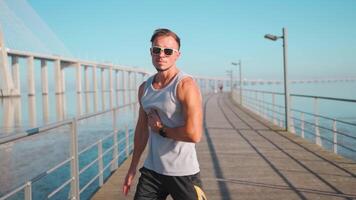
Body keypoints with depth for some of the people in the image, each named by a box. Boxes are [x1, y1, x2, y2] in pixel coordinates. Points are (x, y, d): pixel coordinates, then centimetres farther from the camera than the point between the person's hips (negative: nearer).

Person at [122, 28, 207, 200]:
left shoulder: (185, 85, -15)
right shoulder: (144, 88, 7)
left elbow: (194, 134, -25)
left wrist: (161, 128, -10)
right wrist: (133, 167, 18)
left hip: (183, 173, -5)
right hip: (151, 171, 6)